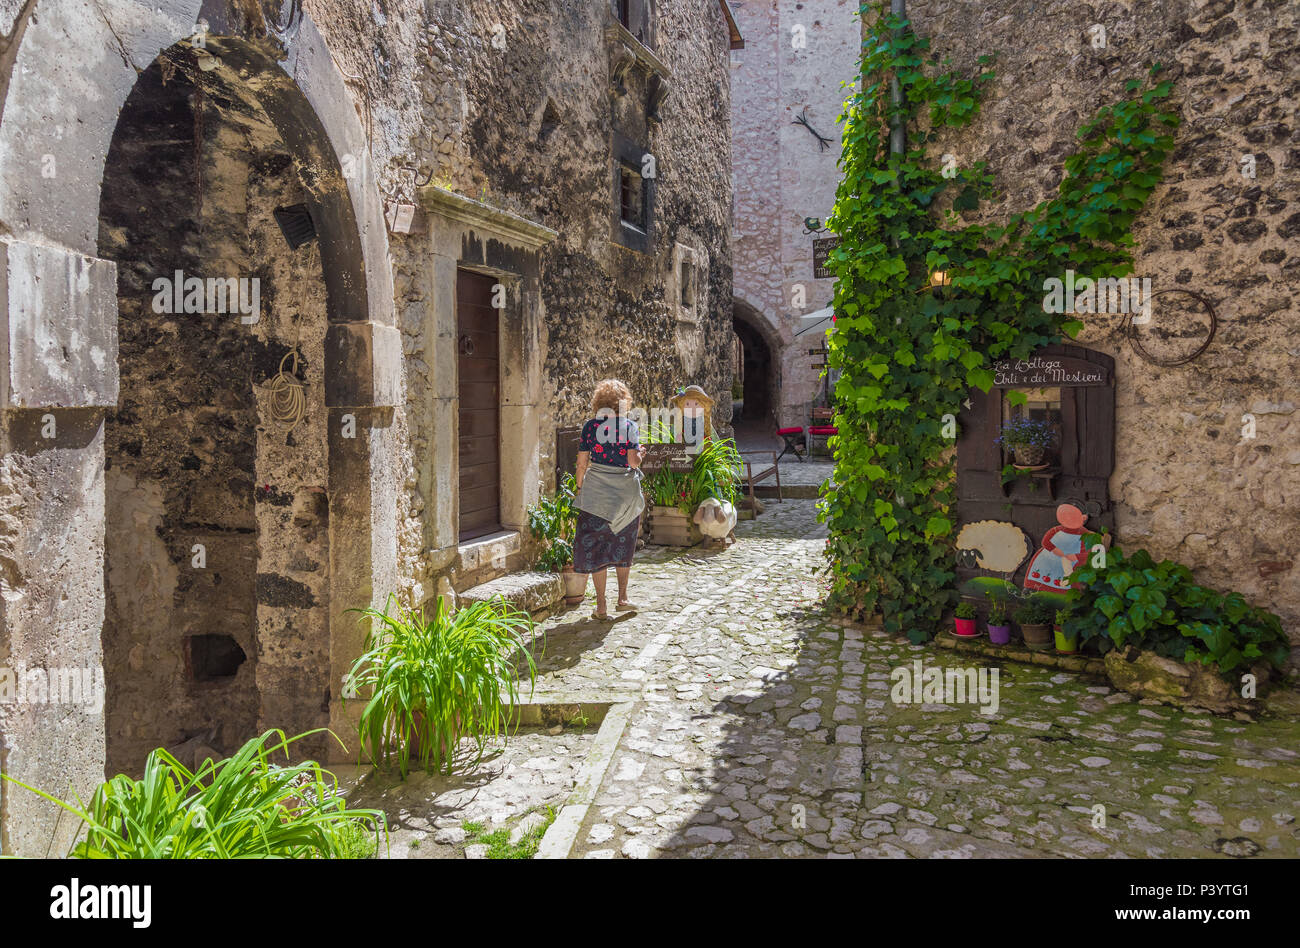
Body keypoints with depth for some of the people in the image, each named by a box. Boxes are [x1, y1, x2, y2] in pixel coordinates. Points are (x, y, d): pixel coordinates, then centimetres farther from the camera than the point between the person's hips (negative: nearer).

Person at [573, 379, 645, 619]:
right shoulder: (630, 426, -5)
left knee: (595, 548, 7)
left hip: (596, 493, 0)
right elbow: (634, 462, -13)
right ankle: (623, 598, 26)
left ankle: (601, 607, 9)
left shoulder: (590, 426, -2)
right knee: (623, 545, 19)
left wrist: (579, 487, 11)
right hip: (625, 493, 0)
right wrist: (640, 455, 9)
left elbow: (581, 464, -3)